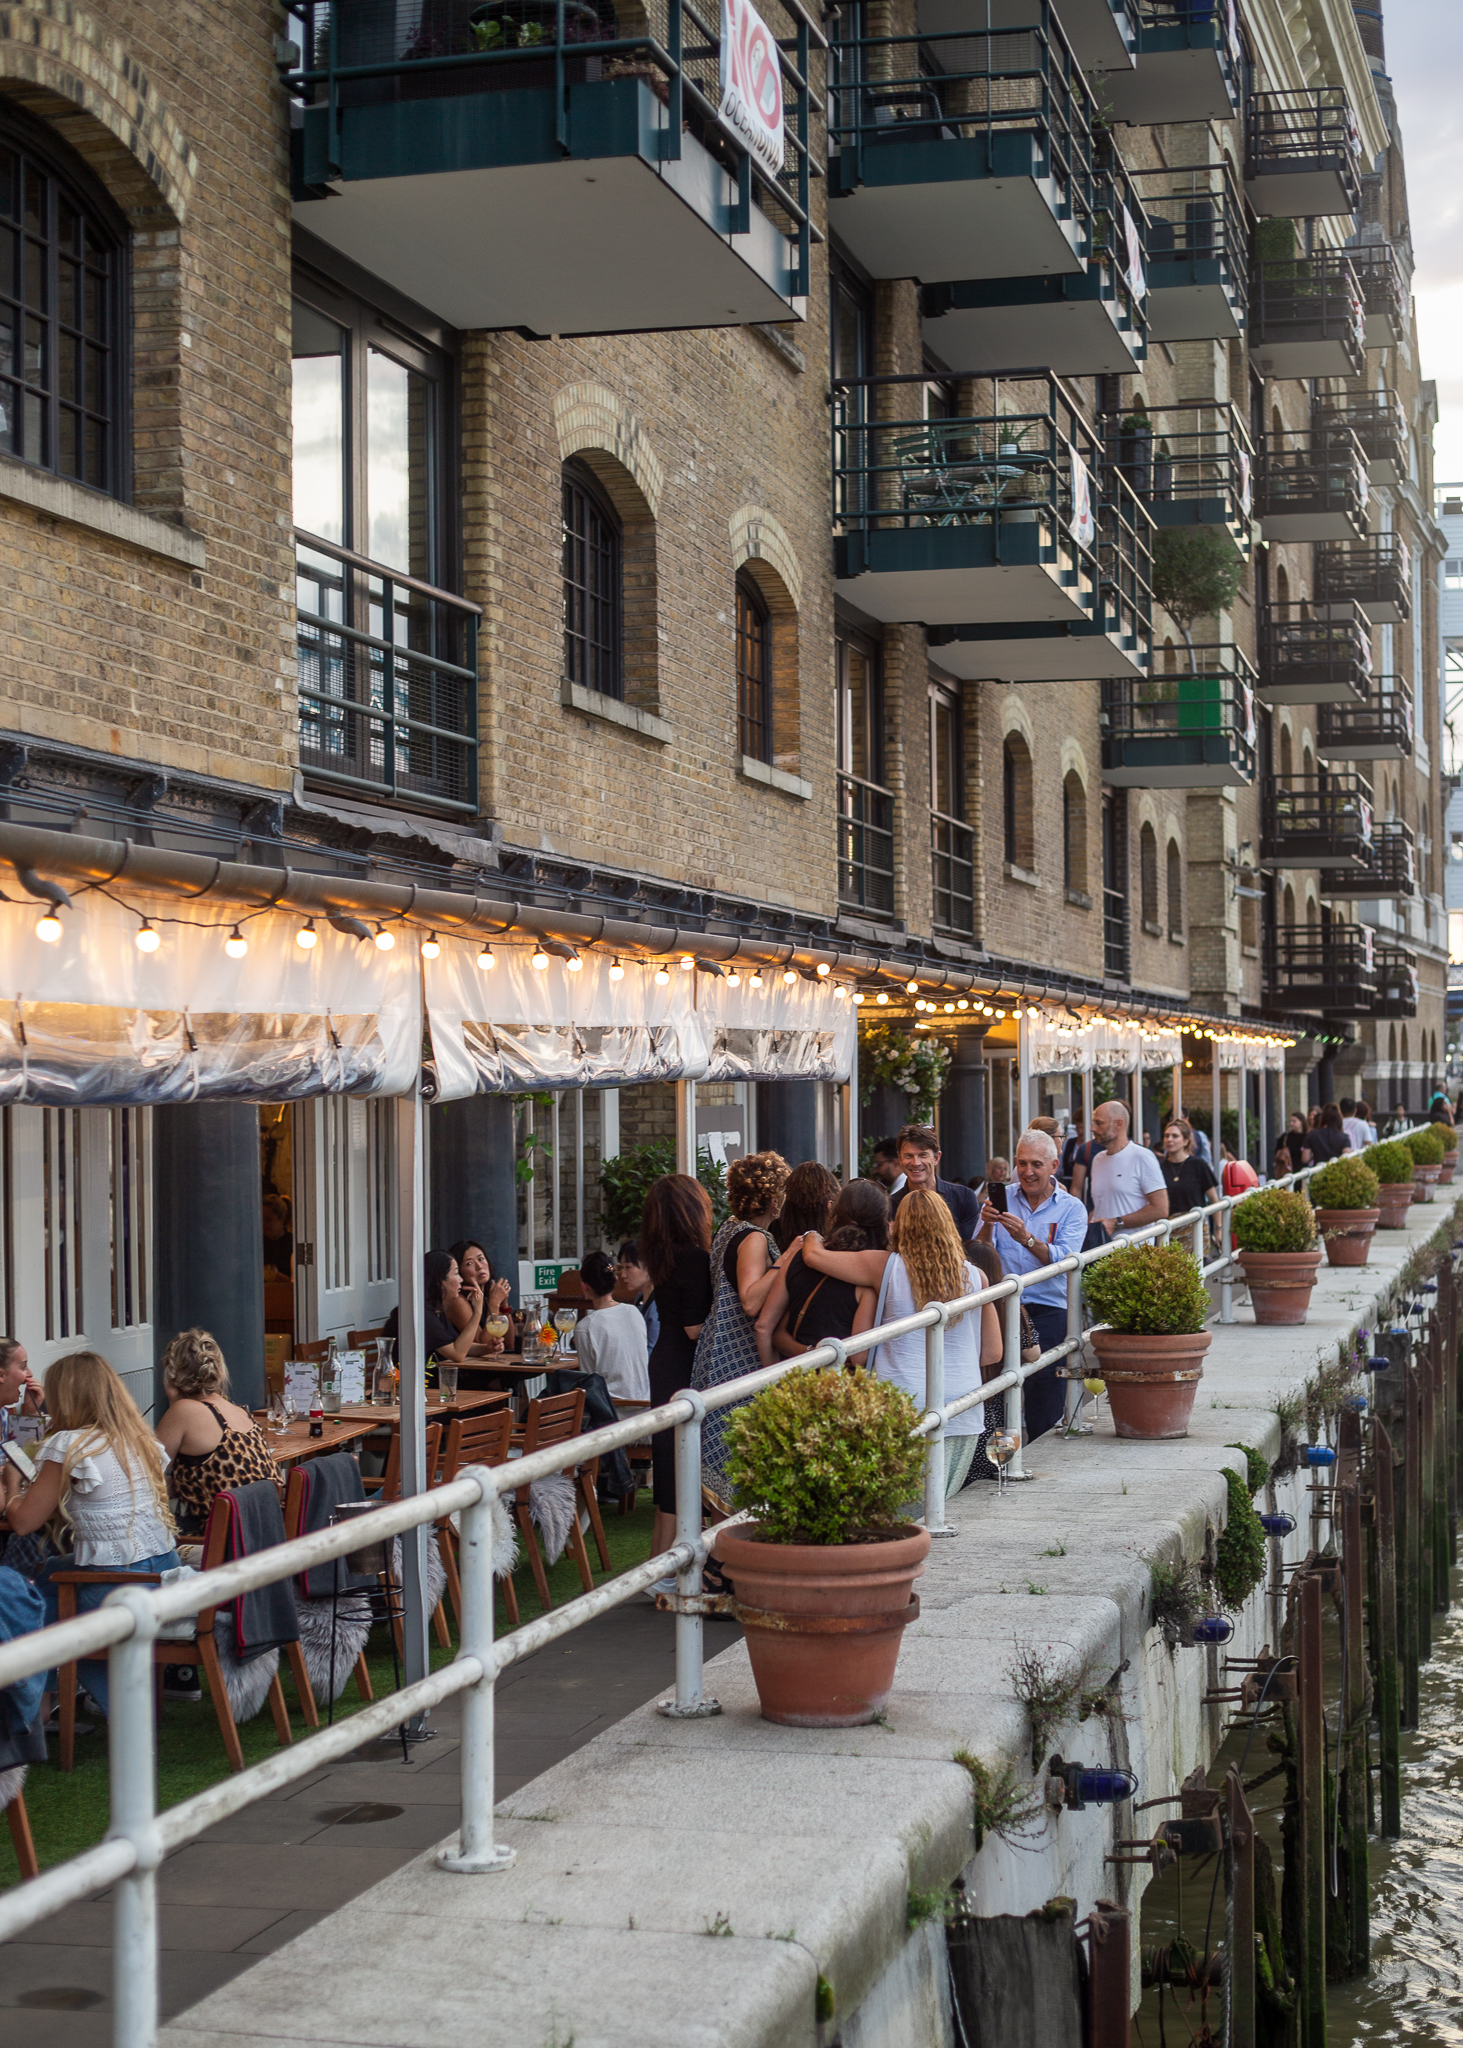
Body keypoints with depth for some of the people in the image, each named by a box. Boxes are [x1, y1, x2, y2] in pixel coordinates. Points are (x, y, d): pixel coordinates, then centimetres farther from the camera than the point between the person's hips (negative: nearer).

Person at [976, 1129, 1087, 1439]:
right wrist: (987, 1225, -16)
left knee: (1045, 1412, -4)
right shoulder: (1002, 1199, 9)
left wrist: (1027, 1239, -26)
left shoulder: (1071, 1209, 4)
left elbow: (1065, 1261, -12)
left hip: (1048, 1312, -2)